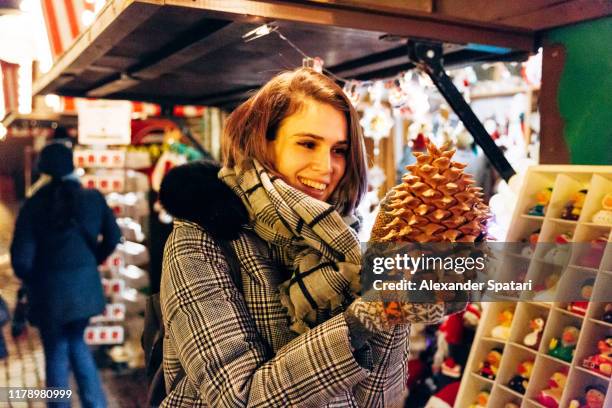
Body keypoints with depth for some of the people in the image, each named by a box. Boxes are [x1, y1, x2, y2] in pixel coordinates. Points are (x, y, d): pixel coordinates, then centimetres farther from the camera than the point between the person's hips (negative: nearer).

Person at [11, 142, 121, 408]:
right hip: (85, 286, 3)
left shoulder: (34, 205, -11)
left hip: (49, 291, -3)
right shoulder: (93, 198, -5)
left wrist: (30, 279, 9)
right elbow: (112, 237, 3)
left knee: (56, 353, 12)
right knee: (76, 342, 24)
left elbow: (21, 258, -11)